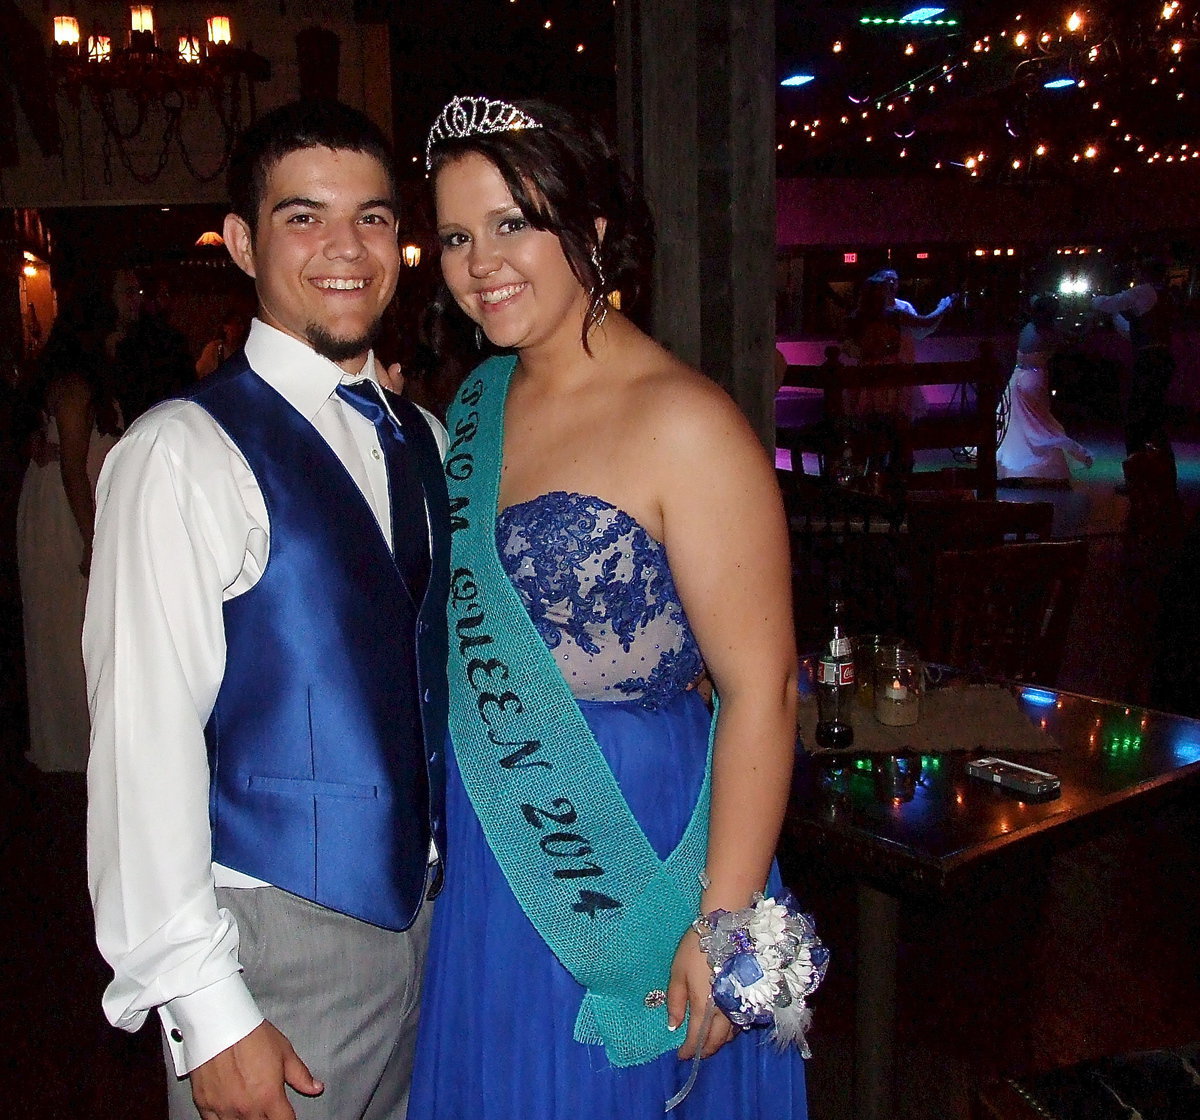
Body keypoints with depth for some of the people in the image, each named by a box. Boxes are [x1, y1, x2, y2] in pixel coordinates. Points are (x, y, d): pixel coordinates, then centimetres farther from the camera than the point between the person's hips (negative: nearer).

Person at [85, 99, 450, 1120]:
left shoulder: (423, 441, 7)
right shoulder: (183, 454, -15)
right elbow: (144, 743, -17)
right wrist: (207, 1011, -15)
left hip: (428, 914, 6)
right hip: (276, 940, -6)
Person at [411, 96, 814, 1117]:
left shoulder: (683, 421, -18)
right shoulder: (477, 403, 5)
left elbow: (762, 689, -20)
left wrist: (722, 925, -20)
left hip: (630, 873, -6)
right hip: (483, 870, 7)